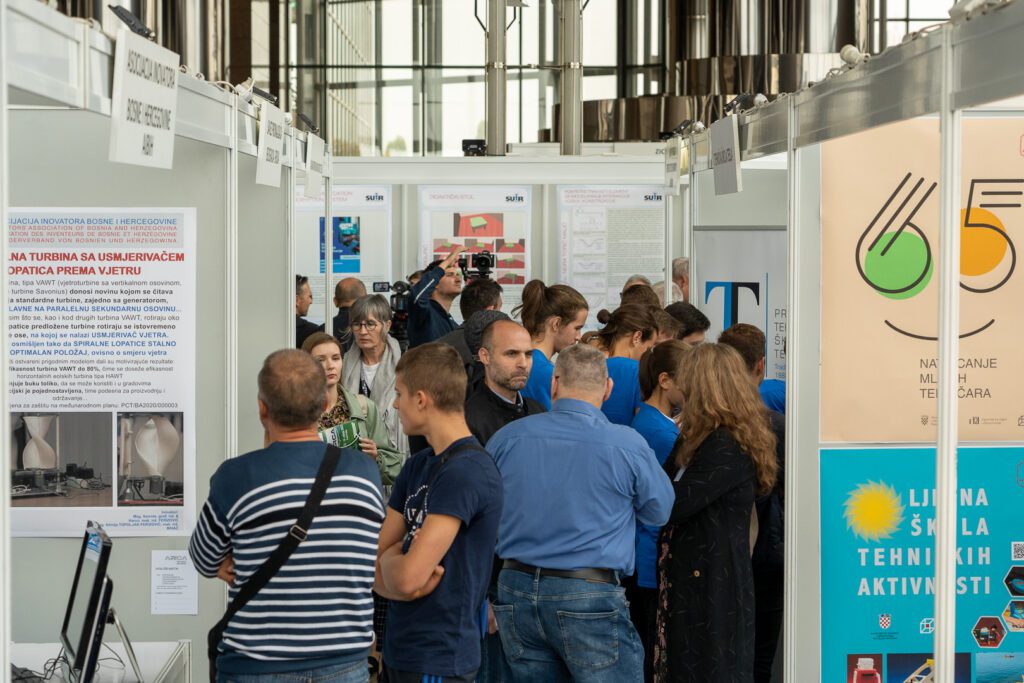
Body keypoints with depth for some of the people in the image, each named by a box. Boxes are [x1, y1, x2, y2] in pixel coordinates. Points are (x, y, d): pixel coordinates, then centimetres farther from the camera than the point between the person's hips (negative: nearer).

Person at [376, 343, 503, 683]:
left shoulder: (466, 472, -19)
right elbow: (375, 557, 8)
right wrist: (398, 563, -12)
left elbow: (408, 577, -23)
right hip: (402, 648, 8)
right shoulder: (417, 466, 9)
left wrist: (388, 560, -3)